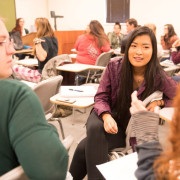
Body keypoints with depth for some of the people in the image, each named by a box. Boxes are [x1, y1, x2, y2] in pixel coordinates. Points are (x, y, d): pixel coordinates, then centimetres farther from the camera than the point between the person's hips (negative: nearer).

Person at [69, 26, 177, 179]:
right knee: (95, 129, -34)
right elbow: (101, 97, -4)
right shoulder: (115, 66, -10)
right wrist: (106, 116, -25)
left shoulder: (159, 78, -14)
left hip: (130, 130, -2)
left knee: (85, 147, -25)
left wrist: (159, 102, -18)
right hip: (108, 116, 2)